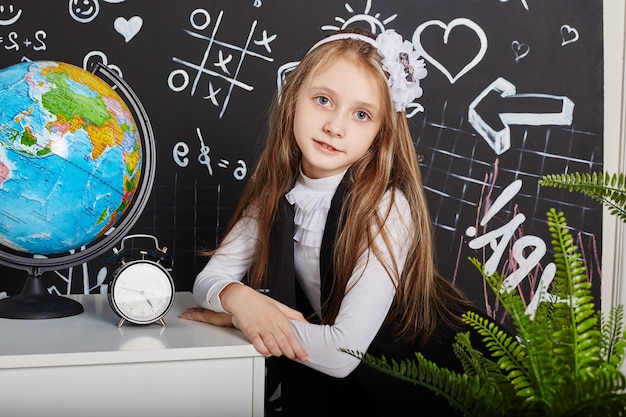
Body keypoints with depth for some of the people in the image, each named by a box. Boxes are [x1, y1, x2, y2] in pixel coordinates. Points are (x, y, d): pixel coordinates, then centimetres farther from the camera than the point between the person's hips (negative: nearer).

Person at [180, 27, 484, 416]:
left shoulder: (387, 209, -23)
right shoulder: (277, 193, -7)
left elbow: (342, 353, -28)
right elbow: (210, 277, -4)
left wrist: (230, 316, -19)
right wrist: (238, 298, -27)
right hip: (324, 383, 4)